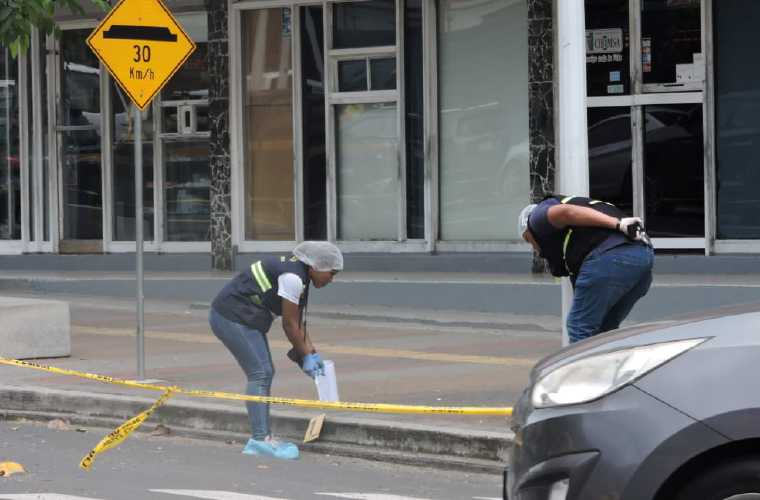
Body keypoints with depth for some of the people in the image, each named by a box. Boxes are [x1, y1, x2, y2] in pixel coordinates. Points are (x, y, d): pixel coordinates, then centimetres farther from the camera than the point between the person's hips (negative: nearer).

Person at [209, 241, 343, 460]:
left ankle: (260, 438, 11)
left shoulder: (298, 273, 10)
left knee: (265, 373, 9)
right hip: (231, 316, -11)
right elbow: (289, 325, -14)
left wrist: (312, 353, 10)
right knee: (259, 373, -14)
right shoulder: (293, 277, -21)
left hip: (244, 318, 11)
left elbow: (298, 322, 14)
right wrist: (306, 356, -3)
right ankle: (260, 439, -17)